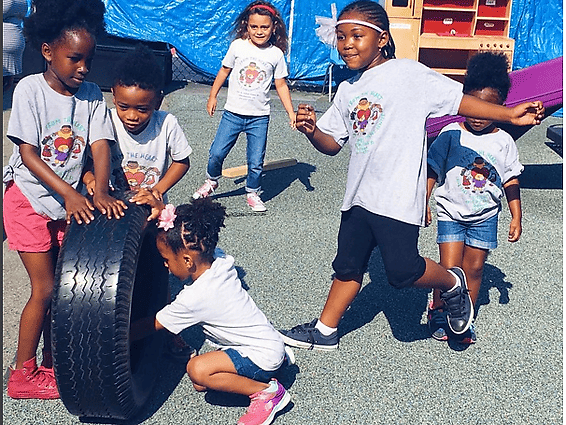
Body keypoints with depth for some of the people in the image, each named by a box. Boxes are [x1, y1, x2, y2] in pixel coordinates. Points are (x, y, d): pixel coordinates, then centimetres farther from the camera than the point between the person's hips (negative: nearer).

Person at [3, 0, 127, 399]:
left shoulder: (92, 94, -2)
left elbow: (100, 145, -10)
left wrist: (100, 192, -27)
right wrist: (69, 193, -25)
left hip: (68, 201, 4)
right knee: (44, 289, -3)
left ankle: (50, 365, 27)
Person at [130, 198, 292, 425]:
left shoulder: (195, 297, -27)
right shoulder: (218, 258, -8)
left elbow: (152, 326, -13)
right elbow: (186, 234, 9)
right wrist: (161, 208, -4)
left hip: (263, 355, -9)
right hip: (266, 342, 9)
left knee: (197, 370, -23)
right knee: (199, 385, 10)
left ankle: (267, 391, -9)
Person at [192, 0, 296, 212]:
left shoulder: (276, 54, -1)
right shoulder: (238, 46, -2)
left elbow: (281, 85, 6)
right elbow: (224, 71, 12)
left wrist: (291, 113, 2)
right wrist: (212, 96, 14)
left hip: (259, 117, 0)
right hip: (233, 113, 0)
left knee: (256, 162, 1)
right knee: (216, 153, 0)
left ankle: (253, 193, 24)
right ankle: (212, 181, 29)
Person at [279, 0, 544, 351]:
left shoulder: (408, 73, -6)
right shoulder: (347, 90, 12)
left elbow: (458, 99, -10)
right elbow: (332, 144, 14)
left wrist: (509, 114, -20)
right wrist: (311, 129, -7)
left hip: (398, 196, -6)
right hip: (359, 194, 7)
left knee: (403, 271, -10)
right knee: (348, 265, 15)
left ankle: (452, 283, 20)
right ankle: (325, 332, 30)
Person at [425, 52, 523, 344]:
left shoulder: (503, 142, -3)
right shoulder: (451, 134, -8)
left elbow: (511, 181, 5)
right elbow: (432, 171, 0)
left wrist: (516, 217, 4)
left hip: (485, 216, 2)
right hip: (451, 211, -2)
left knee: (474, 268, 8)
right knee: (449, 269, -4)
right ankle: (438, 311, 20)